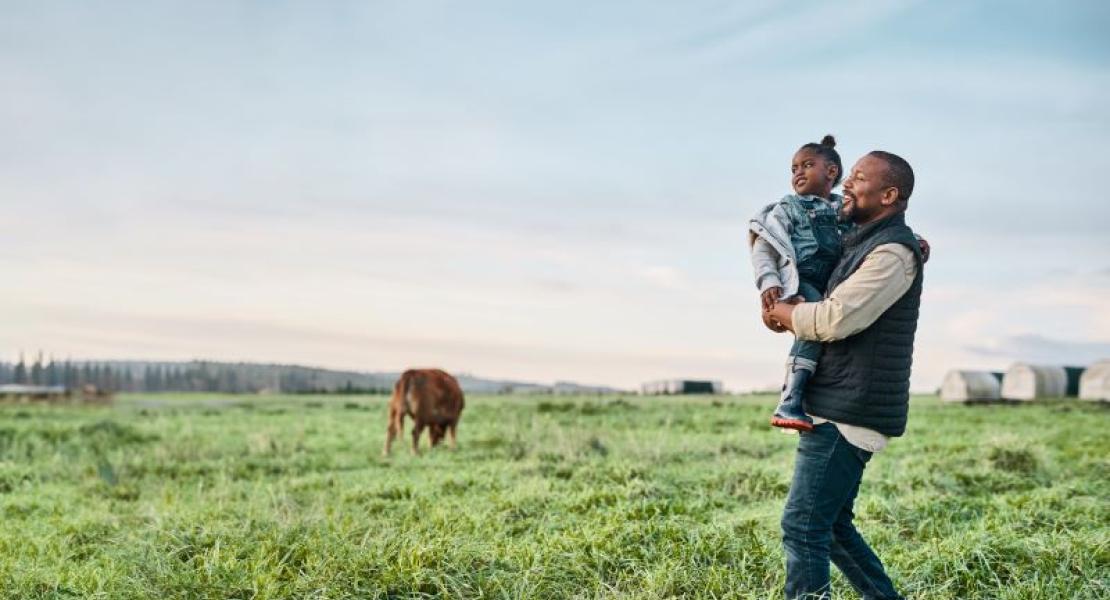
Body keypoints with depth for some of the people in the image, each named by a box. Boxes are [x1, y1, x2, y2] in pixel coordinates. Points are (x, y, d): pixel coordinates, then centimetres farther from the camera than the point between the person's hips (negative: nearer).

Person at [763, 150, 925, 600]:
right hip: (835, 409, 10)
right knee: (831, 526, 16)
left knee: (802, 526, -11)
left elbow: (834, 319, -22)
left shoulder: (893, 252, -13)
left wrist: (781, 312, -4)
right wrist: (787, 312, 6)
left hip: (850, 412, -10)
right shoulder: (860, 245, 18)